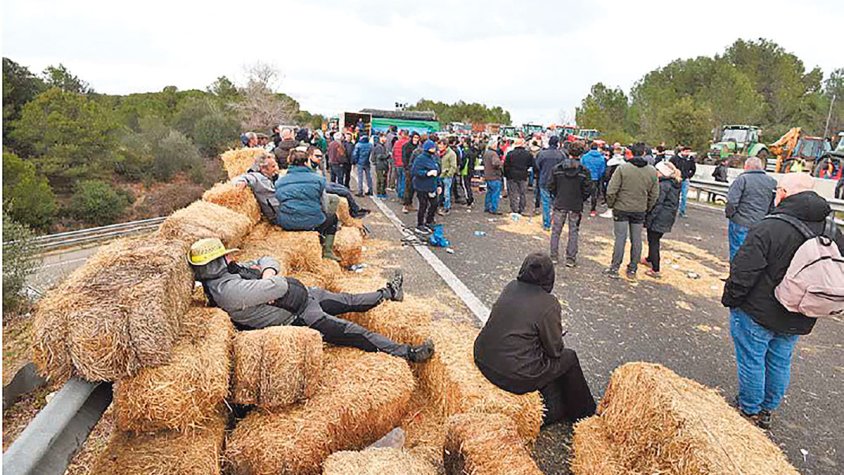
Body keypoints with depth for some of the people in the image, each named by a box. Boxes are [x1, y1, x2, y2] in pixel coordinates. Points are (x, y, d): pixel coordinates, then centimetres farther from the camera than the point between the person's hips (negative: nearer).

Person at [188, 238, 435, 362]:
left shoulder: (230, 271, 6)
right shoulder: (228, 289, -27)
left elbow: (268, 260, 10)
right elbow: (279, 287, -31)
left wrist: (267, 274, -12)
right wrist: (271, 282, -7)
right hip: (297, 319, -10)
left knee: (345, 300, 20)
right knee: (349, 331, -8)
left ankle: (387, 293, 40)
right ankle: (407, 353, -1)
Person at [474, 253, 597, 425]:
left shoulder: (510, 287, 1)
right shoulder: (549, 304, -17)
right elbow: (555, 349, -7)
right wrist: (558, 335, 15)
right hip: (515, 377, -6)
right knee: (569, 358, 15)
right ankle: (581, 413, 35)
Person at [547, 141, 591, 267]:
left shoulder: (557, 168, -5)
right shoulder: (584, 171, -8)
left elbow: (551, 186, -3)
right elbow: (588, 190, -7)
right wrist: (581, 199, 11)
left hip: (560, 205, 1)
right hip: (576, 206, -1)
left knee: (556, 231, 11)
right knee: (573, 232, 9)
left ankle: (553, 257, 16)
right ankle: (570, 259, 12)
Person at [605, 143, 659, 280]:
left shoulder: (622, 168, -13)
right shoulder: (652, 171, 1)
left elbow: (611, 190, -14)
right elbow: (654, 194, 7)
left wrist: (611, 204, 1)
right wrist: (647, 208, 18)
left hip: (621, 209, -3)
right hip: (640, 211, 3)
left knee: (620, 238, 2)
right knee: (636, 240, 11)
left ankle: (614, 268, 7)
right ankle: (632, 269, 20)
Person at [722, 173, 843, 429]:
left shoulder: (767, 228, -23)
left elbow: (742, 274, -23)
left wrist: (729, 300, -8)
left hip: (757, 314, -7)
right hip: (798, 320, 7)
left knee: (751, 362, 9)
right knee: (780, 363, 21)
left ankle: (750, 411, 24)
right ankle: (767, 410, 37)